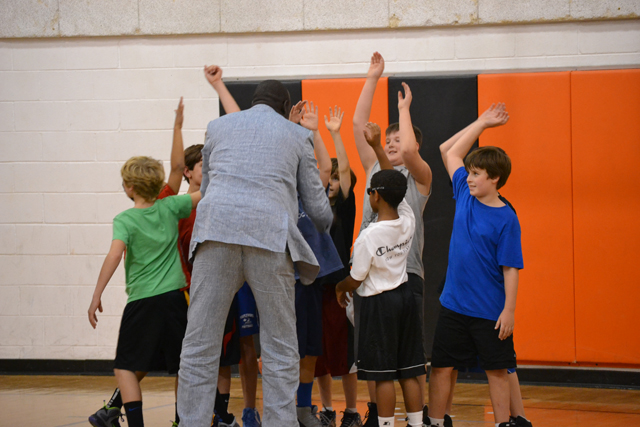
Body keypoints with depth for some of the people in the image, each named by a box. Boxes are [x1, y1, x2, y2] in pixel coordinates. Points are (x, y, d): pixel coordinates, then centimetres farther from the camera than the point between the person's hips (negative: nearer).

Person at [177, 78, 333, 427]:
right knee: (280, 347, 5)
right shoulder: (297, 135, 20)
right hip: (270, 234, -1)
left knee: (200, 342, 2)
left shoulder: (218, 127, 25)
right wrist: (325, 227, 43)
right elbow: (316, 206, 21)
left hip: (215, 230, 1)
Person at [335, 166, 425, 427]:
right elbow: (397, 195, 15)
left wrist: (339, 288, 13)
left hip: (379, 302, -7)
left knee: (383, 374, -2)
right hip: (405, 296, 7)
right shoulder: (408, 220, -3)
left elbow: (356, 280, -9)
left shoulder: (369, 236, -19)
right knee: (409, 372, 10)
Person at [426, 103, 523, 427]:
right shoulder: (465, 196, 4)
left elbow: (510, 268, -11)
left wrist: (509, 310, -16)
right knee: (441, 367, 6)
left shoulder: (506, 219, -11)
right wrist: (482, 123, 11)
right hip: (453, 304, 5)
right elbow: (449, 151, 13)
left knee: (496, 370, 5)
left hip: (490, 311, -5)